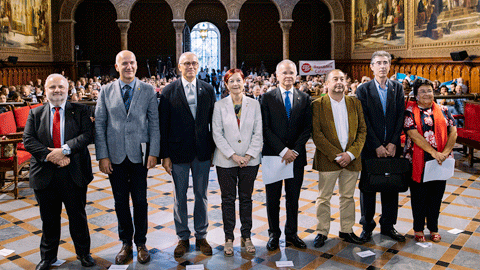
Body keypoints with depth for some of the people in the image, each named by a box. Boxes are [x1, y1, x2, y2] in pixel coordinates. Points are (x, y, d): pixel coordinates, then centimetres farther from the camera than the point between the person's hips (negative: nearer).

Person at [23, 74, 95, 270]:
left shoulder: (80, 111, 2)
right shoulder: (35, 113, 7)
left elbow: (87, 135, -10)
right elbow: (28, 140, -2)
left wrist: (65, 150, -21)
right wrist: (50, 156, -16)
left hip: (74, 173, -1)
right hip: (45, 174, 2)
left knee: (78, 216, 11)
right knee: (49, 219, 14)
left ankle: (83, 253, 29)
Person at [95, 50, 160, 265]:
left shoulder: (148, 91, 1)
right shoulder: (106, 91, 3)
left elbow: (154, 124, 1)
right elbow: (99, 125, 2)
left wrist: (153, 153, -6)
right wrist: (102, 156, -4)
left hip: (139, 154, -1)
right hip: (115, 155, 1)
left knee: (140, 201, 7)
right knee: (120, 201, 10)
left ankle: (141, 243, 23)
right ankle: (126, 243, 26)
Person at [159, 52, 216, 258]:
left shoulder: (208, 90, 4)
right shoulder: (169, 91, -2)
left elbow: (213, 121, 6)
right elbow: (163, 125, -3)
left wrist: (214, 149, 3)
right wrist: (165, 155, -6)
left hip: (203, 152, 2)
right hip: (179, 152, -1)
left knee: (201, 195, 12)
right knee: (180, 197, 10)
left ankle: (201, 236, 27)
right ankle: (183, 238, 25)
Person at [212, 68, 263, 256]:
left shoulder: (254, 105, 3)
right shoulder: (219, 106, 0)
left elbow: (258, 133, 2)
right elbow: (217, 135, -5)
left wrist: (249, 155, -9)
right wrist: (233, 155, -12)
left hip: (249, 161, 1)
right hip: (226, 161, -1)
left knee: (246, 198, 10)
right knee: (228, 199, 7)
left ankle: (246, 237, 22)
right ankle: (229, 238, 19)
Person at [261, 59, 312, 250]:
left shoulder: (304, 98, 7)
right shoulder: (267, 97, 0)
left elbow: (307, 128, 3)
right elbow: (266, 128, -6)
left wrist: (294, 150, -9)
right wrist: (283, 150, -13)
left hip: (296, 155, 2)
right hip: (273, 154, -2)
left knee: (293, 197, 10)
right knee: (272, 198, 6)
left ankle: (291, 234, 24)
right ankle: (274, 234, 21)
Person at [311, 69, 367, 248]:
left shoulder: (355, 103, 9)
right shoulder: (318, 105, -2)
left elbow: (362, 130, 5)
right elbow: (316, 134, -8)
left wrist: (351, 154, -8)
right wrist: (335, 155, -14)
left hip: (351, 159, 3)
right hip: (327, 159, -3)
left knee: (348, 197, 12)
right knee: (324, 198, 4)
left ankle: (346, 230, 26)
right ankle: (322, 232, 18)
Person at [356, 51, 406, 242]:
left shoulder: (398, 88, 7)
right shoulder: (363, 90, -2)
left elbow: (400, 117, 2)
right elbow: (364, 121, -7)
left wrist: (393, 143, -8)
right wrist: (377, 146, -11)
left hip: (391, 147, 3)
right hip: (370, 147, -2)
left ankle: (388, 225, 24)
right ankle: (367, 226, 20)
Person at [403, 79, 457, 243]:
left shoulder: (443, 111, 9)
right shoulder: (410, 111, -2)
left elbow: (453, 132, 3)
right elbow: (414, 135, -12)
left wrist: (445, 152, -13)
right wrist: (434, 152, -18)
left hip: (440, 161, 3)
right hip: (418, 160, -3)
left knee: (436, 194, 10)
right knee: (419, 195, 5)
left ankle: (433, 228, 25)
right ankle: (418, 228, 21)